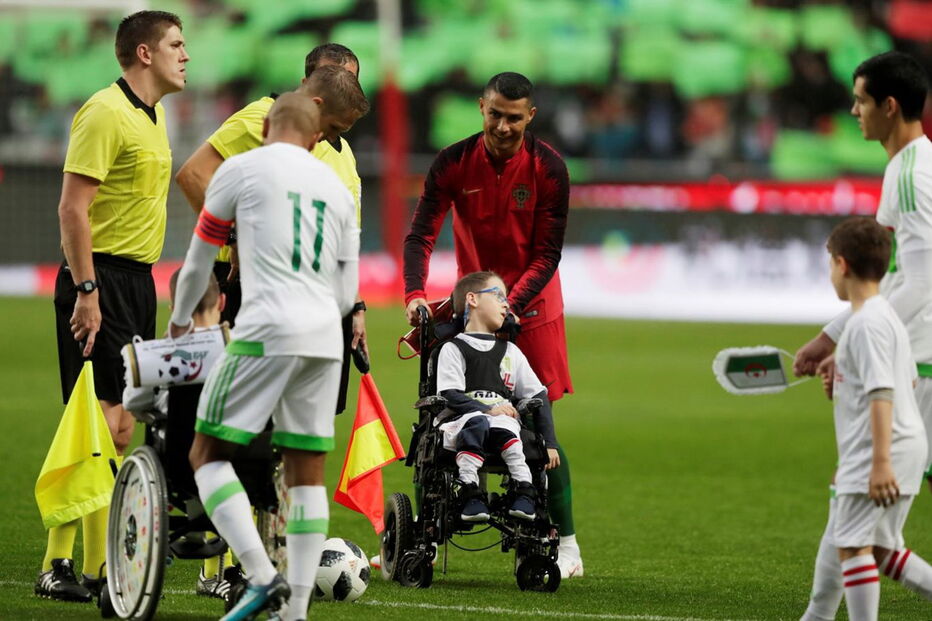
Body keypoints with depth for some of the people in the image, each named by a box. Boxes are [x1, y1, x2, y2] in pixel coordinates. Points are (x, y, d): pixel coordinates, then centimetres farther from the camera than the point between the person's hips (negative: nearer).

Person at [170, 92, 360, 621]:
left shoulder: (242, 169, 5)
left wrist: (181, 321, 32)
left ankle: (262, 577, -15)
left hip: (268, 330, -5)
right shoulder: (339, 189, 19)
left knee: (208, 454, 1)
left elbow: (199, 261, 16)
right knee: (307, 472, 8)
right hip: (326, 337, 5)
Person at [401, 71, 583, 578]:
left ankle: (565, 544, 1)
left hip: (532, 305, -2)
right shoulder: (453, 163, -8)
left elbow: (548, 252, -12)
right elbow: (420, 234, -11)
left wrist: (510, 305, -24)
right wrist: (414, 294, -28)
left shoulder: (547, 168, -12)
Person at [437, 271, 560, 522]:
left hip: (502, 421, 3)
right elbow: (450, 396, -2)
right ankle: (470, 494, -43)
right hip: (459, 424, -2)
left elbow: (538, 397, 19)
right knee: (476, 422, -37)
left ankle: (525, 491, -39)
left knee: (503, 429, -34)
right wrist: (487, 409, -15)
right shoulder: (453, 349, 10)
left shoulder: (510, 352, 23)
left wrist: (549, 443, 9)